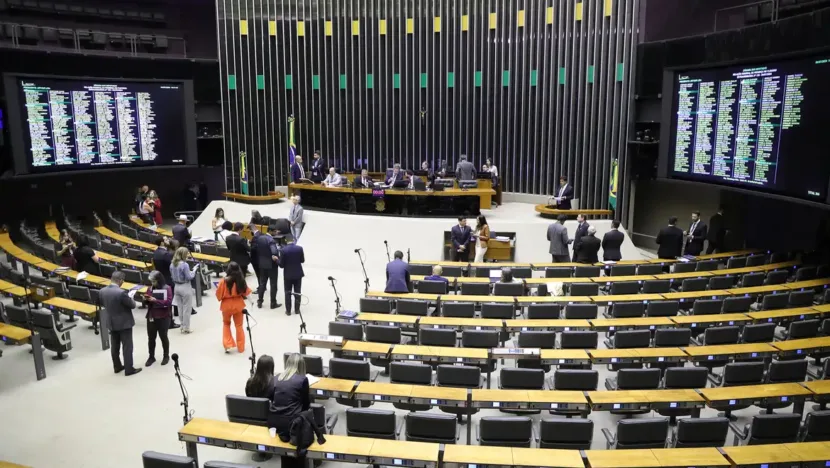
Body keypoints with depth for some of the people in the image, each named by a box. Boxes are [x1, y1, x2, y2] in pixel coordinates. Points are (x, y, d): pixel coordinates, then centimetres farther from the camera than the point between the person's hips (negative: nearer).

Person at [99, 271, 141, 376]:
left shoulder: (102, 291, -5)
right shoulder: (121, 293, -27)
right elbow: (132, 305, -17)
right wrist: (131, 299, 4)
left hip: (111, 323, 7)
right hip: (124, 323, -7)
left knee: (115, 346, 18)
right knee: (127, 347, 3)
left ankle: (117, 367, 29)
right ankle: (129, 369, 9)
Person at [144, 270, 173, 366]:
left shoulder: (167, 288, -9)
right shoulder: (150, 288, 6)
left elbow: (169, 302, -20)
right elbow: (147, 303, 14)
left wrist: (155, 300, -26)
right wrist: (146, 300, -9)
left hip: (163, 318, -4)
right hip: (151, 317, 4)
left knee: (163, 337, 7)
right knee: (151, 338, 8)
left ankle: (166, 356, 22)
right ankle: (151, 357, 22)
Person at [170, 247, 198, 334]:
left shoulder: (172, 264, 2)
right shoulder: (184, 265, -21)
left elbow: (172, 276, 11)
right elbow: (189, 277, -16)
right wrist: (194, 270, -4)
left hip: (176, 287, 7)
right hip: (185, 287, -7)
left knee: (180, 308, 16)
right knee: (187, 309, 4)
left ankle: (183, 326, 25)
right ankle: (186, 328, 9)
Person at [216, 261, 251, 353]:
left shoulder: (224, 281, -17)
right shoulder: (241, 280, -11)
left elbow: (219, 295, -11)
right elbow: (246, 292, -1)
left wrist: (218, 287, 7)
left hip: (227, 305, -1)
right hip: (238, 305, 1)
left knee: (226, 324, 22)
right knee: (239, 325, 15)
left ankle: (228, 345, 12)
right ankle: (241, 347, 21)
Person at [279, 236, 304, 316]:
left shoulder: (283, 250, -15)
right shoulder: (299, 248, -10)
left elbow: (281, 264, -11)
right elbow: (302, 260, 0)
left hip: (287, 274, -1)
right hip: (298, 274, 2)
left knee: (288, 293, 9)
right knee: (297, 292, 12)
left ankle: (288, 311, 13)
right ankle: (297, 309, 18)